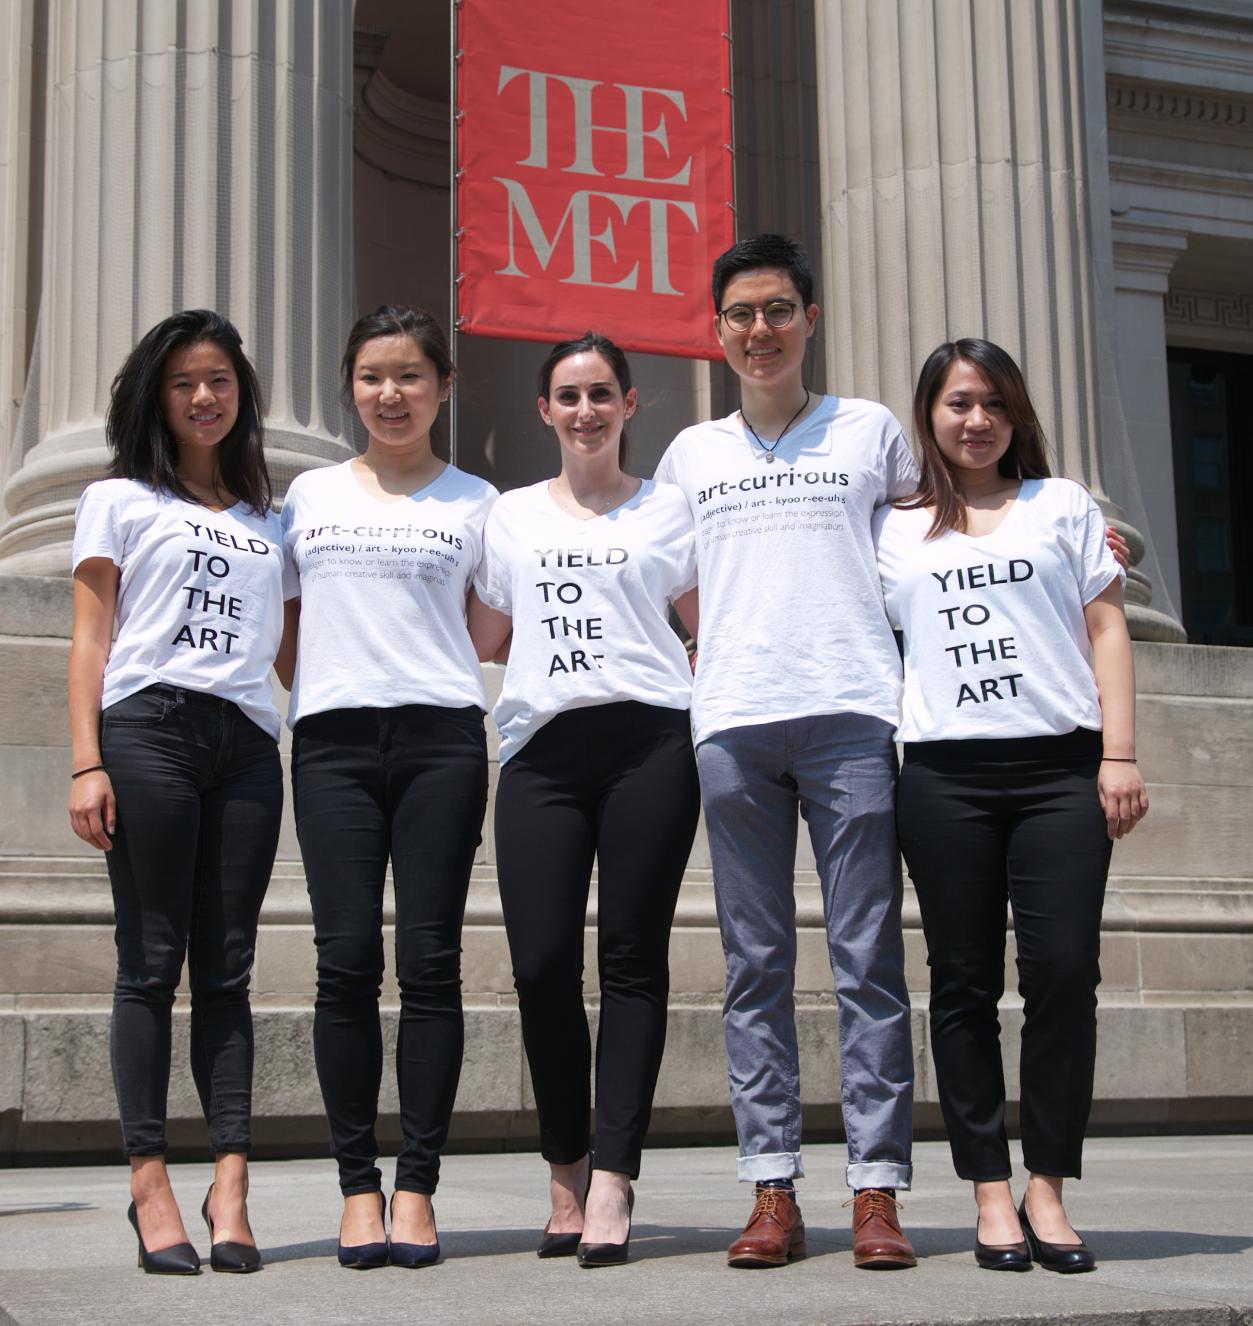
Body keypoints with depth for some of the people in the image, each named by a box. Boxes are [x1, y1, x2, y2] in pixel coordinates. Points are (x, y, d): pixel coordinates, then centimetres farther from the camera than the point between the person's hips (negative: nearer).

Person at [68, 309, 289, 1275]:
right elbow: (90, 639, 5)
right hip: (147, 730, -3)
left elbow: (291, 647, 22)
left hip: (248, 743, 3)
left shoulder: (267, 522, 24)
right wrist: (87, 763, -6)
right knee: (153, 963, -6)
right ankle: (151, 1186, -5)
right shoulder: (120, 501, 13)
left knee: (226, 969, -1)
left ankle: (231, 1185, -5)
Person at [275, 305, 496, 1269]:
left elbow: (493, 631, 11)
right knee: (347, 962, -5)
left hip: (440, 737, -1)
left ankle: (417, 1188, 2)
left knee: (430, 963, -4)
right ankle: (358, 1187, 2)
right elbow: (286, 627, 20)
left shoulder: (474, 502, 12)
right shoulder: (311, 494, 17)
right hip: (334, 740, 1)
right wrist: (313, 692, 8)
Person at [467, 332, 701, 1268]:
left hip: (647, 741, -2)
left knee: (632, 958, -5)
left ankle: (611, 1183, -3)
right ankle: (567, 1175, 10)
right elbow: (483, 639, 23)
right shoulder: (513, 515, 21)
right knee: (542, 963, -6)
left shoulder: (667, 508, 14)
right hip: (542, 748, 2)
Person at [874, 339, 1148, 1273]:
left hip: (1060, 766, 0)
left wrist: (1119, 755, 0)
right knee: (965, 983, 0)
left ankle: (1047, 1190, 1)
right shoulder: (894, 530, 15)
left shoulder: (1061, 504, 15)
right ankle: (992, 1193, 6)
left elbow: (1106, 627, 9)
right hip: (943, 774, 1)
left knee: (1064, 971, -9)